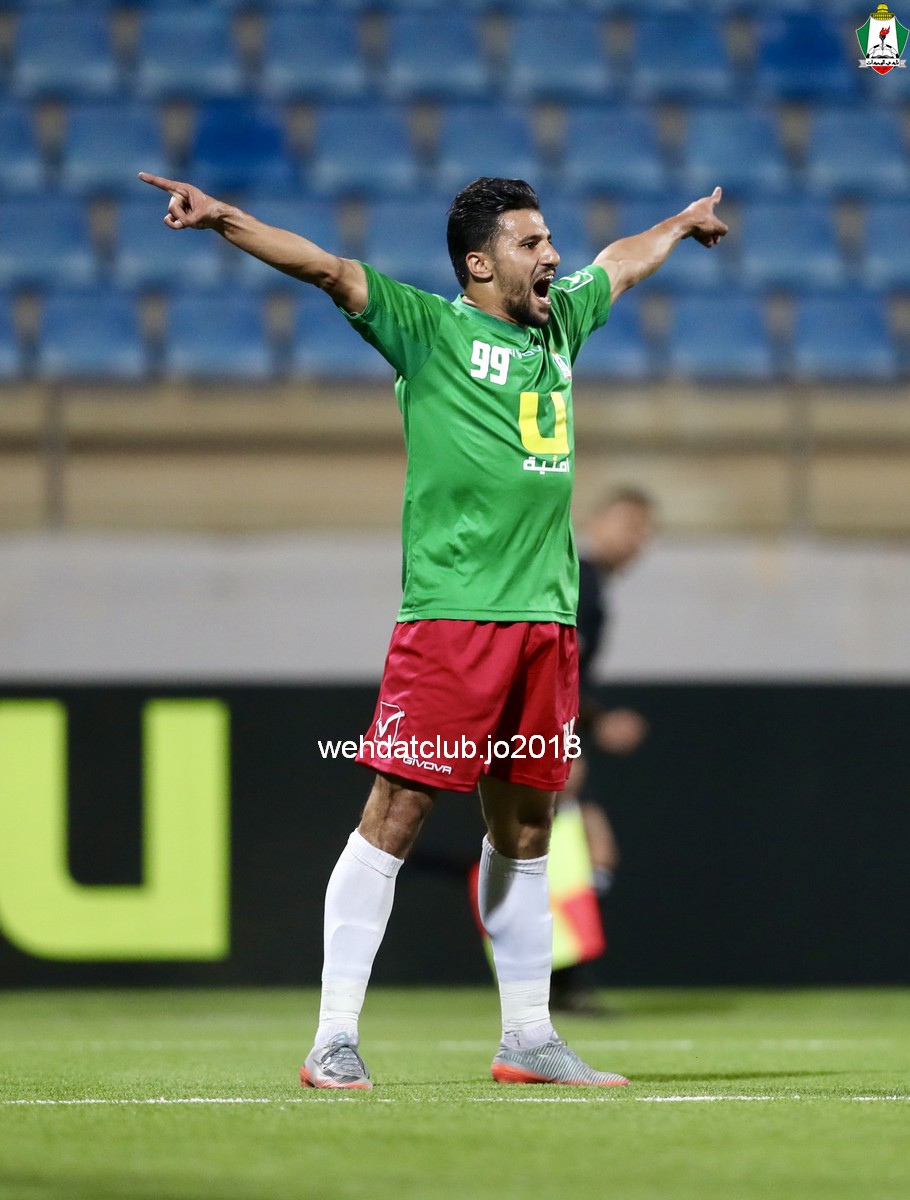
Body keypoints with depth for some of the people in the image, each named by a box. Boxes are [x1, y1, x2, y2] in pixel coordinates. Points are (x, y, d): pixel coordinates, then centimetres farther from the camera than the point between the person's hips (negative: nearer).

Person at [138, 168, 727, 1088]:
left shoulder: (559, 323, 19)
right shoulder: (428, 329, 0)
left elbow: (624, 262, 39)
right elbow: (327, 269, -12)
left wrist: (682, 223, 56)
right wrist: (222, 218, -25)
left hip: (547, 618, 7)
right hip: (451, 612, -6)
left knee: (524, 826, 11)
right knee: (396, 811, -9)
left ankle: (528, 1039, 19)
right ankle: (335, 1038, -8)